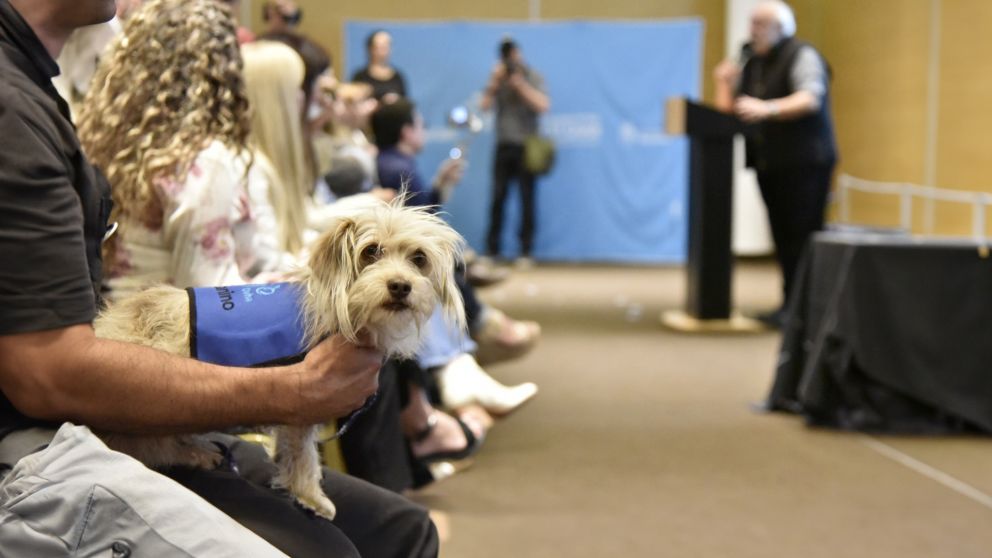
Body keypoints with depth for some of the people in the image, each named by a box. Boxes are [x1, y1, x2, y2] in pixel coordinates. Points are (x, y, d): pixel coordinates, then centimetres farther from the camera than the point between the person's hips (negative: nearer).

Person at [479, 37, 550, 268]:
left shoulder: (533, 77, 1)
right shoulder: (498, 78, 9)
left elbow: (543, 105, -13)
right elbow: (484, 105, 0)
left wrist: (520, 84, -15)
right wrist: (495, 81, -11)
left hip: (526, 145, -3)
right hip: (504, 145, 3)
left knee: (527, 199, -2)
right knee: (498, 197, 0)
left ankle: (526, 253, 1)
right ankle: (491, 251, 4)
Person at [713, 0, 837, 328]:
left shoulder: (802, 56, -6)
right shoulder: (752, 63, 16)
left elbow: (810, 99, -23)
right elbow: (729, 111, 17)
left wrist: (767, 109, -35)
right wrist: (725, 85, 1)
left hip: (804, 162, -7)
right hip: (769, 163, 7)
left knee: (801, 236, -10)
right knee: (783, 237, 6)